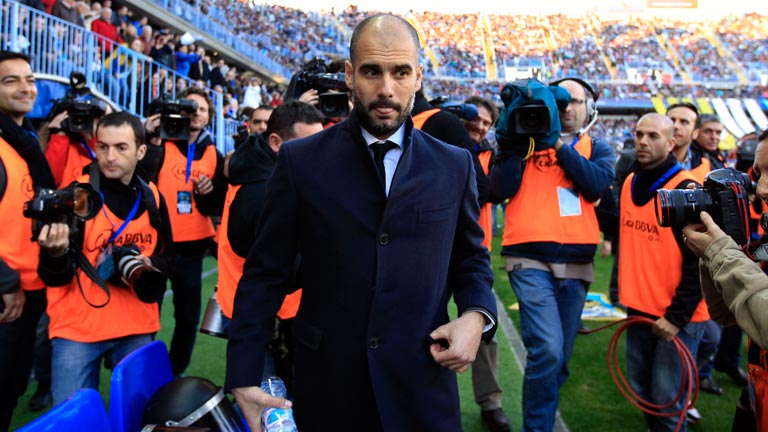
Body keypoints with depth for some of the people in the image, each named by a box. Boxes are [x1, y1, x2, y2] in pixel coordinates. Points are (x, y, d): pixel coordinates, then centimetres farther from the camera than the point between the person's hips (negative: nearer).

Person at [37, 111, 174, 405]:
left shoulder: (152, 198, 3)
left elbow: (167, 258, 13)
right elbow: (55, 278, -9)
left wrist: (148, 268, -9)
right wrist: (56, 252, -31)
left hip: (138, 328, 4)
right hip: (77, 328, -3)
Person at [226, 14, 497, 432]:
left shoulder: (454, 165, 1)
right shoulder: (300, 161, -5)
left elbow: (471, 258, 11)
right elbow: (265, 273, -3)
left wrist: (476, 315, -9)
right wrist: (244, 376, -6)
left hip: (422, 384, 1)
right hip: (326, 382, -1)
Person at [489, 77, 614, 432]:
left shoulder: (598, 148, 15)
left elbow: (597, 184, -8)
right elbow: (501, 190, -6)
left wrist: (560, 144, -10)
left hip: (577, 261, 4)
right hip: (530, 258, -3)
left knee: (560, 358, 12)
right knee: (547, 350, -17)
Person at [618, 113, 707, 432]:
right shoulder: (630, 183, 5)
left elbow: (699, 263, -16)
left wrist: (677, 316, -16)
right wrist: (625, 289, 12)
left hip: (677, 316, -6)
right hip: (639, 308, 6)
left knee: (667, 399, 0)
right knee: (640, 388, 17)